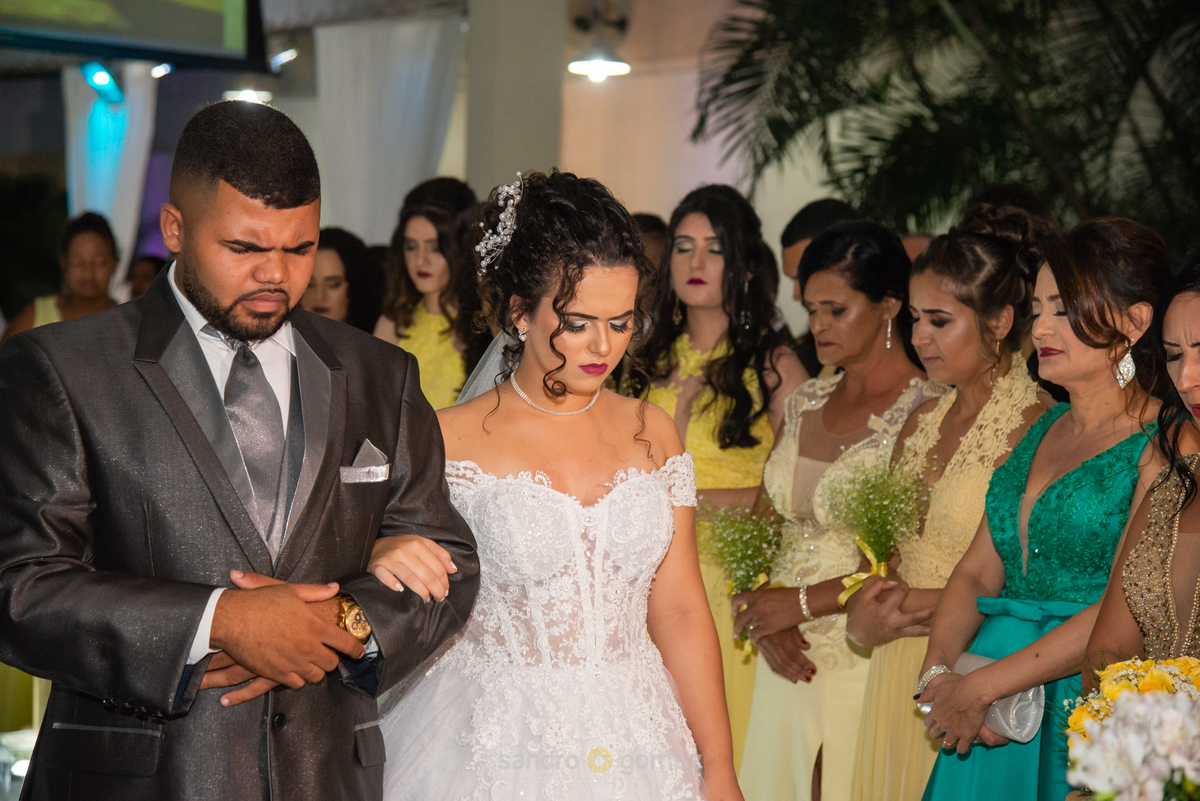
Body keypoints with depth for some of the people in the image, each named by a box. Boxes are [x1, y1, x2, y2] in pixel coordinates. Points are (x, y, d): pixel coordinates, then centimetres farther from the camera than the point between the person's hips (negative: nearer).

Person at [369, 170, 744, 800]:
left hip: (638, 748, 3)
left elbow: (679, 612, 6)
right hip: (499, 748, -3)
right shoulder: (449, 440, -7)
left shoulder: (652, 433, 5)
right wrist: (382, 559, -26)